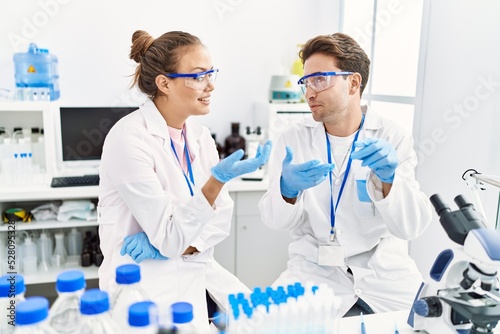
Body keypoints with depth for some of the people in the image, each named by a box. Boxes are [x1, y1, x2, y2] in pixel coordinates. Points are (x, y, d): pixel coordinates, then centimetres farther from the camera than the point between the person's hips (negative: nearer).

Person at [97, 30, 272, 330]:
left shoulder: (199, 135, 2)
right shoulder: (129, 138, -19)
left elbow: (222, 217, 0)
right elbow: (170, 238, -21)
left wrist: (169, 244, -17)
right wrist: (217, 181, -33)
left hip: (198, 272, 6)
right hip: (147, 285, -5)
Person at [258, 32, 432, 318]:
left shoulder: (393, 138, -5)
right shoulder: (293, 139, -3)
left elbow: (412, 226, -10)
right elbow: (275, 220, -7)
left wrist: (389, 179, -30)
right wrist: (287, 189, -30)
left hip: (384, 272, 1)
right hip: (315, 271, 0)